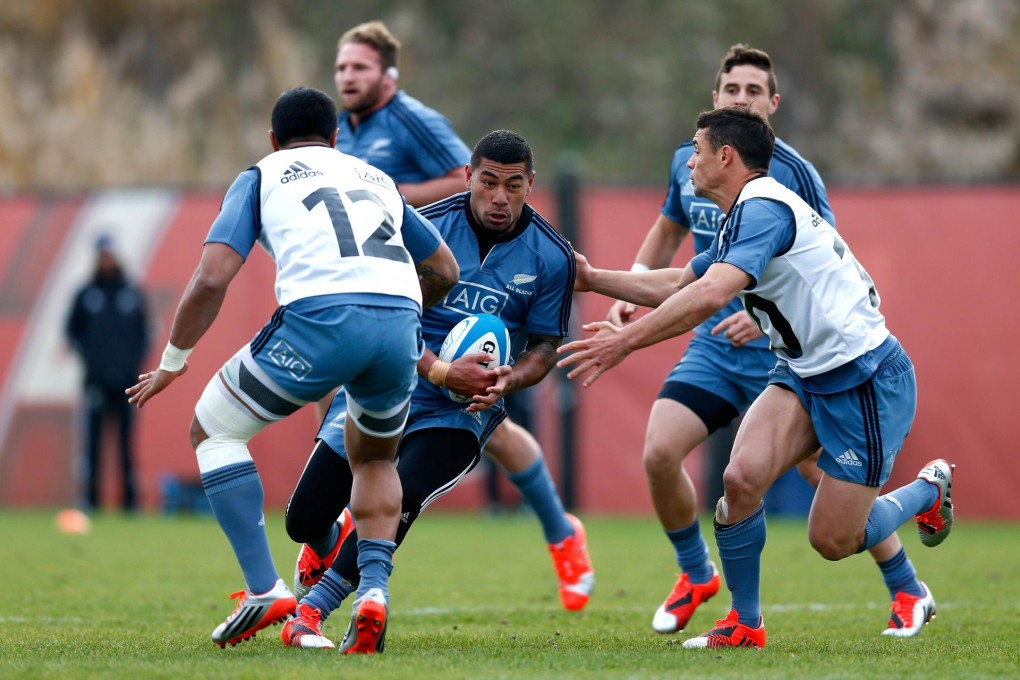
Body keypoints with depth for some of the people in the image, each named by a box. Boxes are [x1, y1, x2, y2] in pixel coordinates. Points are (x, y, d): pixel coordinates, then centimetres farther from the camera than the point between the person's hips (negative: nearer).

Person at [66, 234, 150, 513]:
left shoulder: (133, 294, 8)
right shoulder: (86, 295, 6)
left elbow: (145, 332, 12)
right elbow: (72, 330, 10)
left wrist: (136, 360, -1)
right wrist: (87, 355, -3)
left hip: (126, 378, 1)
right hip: (96, 379, -1)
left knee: (127, 439, 0)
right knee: (93, 439, -5)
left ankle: (130, 498, 2)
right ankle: (91, 499, -3)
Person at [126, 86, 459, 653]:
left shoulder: (262, 177, 20)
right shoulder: (376, 179, 32)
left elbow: (212, 277, 8)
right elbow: (444, 270, 36)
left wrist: (173, 362, 19)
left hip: (319, 316, -4)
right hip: (399, 321, 4)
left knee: (213, 430, 17)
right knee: (374, 459, 30)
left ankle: (264, 590, 4)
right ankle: (374, 589, 6)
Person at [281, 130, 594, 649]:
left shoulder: (552, 258, -4)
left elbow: (545, 346, 4)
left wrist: (508, 380, -18)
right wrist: (440, 372, -24)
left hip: (459, 411, -1)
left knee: (397, 503, -28)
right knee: (304, 520, 1)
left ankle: (310, 612, -19)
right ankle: (329, 545, 41)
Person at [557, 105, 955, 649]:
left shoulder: (763, 207, -21)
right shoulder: (743, 217, 12)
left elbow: (711, 295, -34)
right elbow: (680, 283, 26)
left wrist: (624, 341, -34)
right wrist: (592, 278, 20)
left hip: (864, 377, -9)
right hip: (804, 374, 9)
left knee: (832, 541, -3)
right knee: (742, 477, -14)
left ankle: (929, 491, 26)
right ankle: (744, 624, 0)